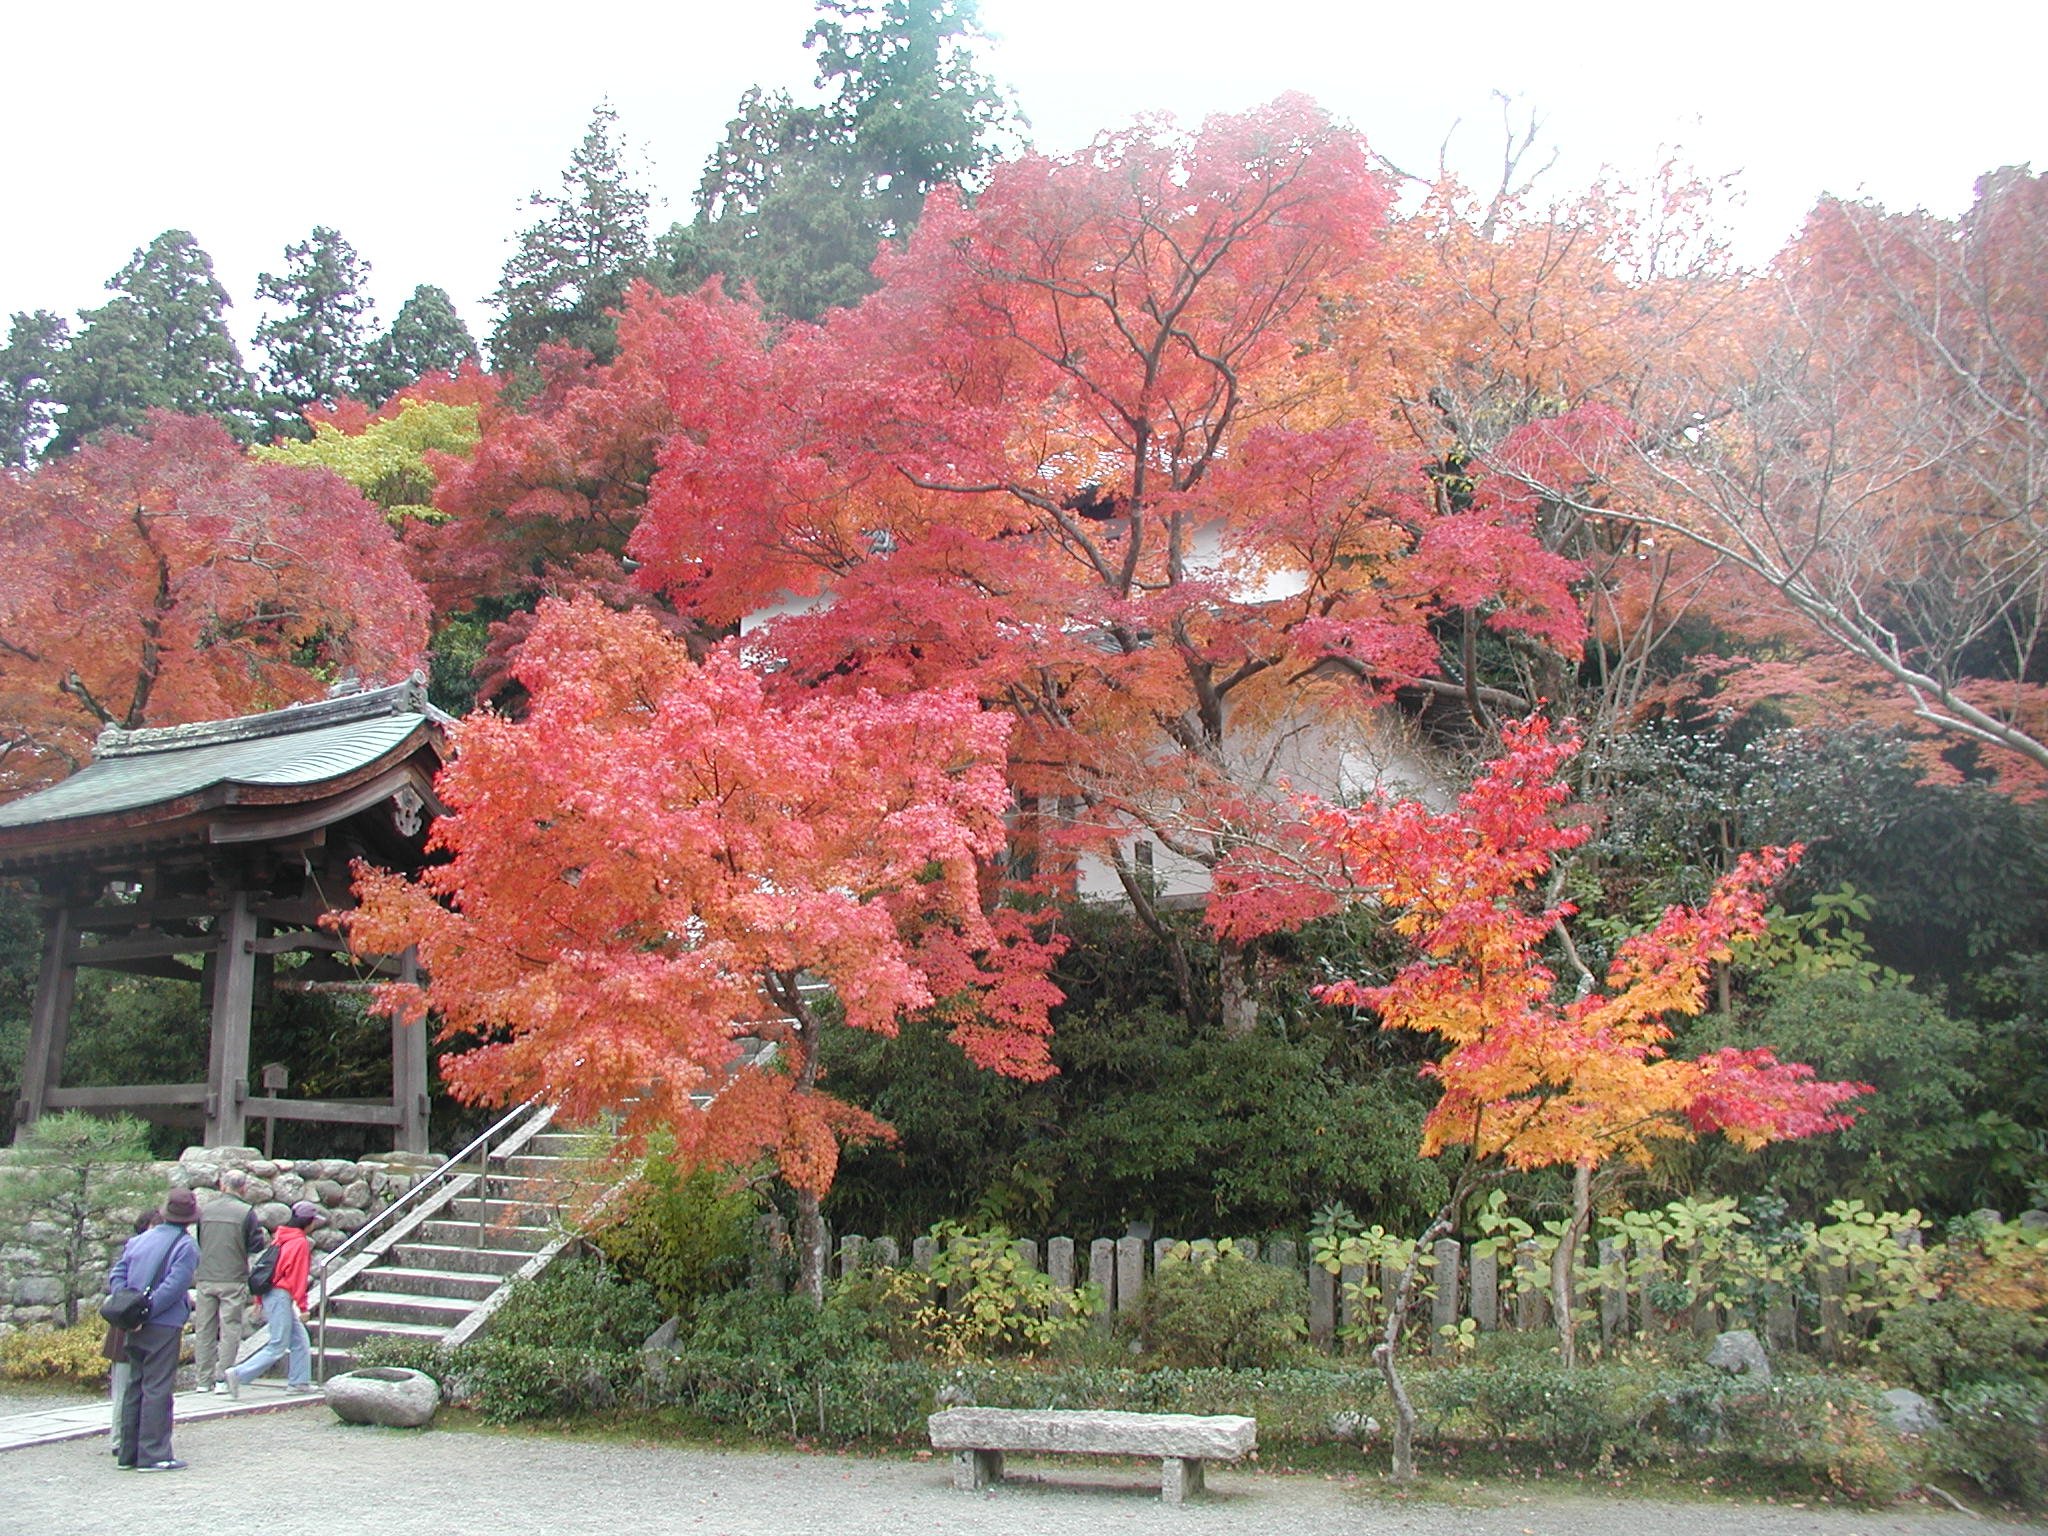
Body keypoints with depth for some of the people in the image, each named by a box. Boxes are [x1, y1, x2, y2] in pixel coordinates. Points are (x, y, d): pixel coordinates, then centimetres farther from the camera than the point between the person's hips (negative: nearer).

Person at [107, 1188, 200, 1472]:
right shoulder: (186, 1247, -10)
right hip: (164, 1327, -6)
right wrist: (145, 1313, -13)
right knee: (157, 1389, -2)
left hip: (135, 1328, 6)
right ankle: (153, 1455, -1)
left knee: (135, 1386, 14)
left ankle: (128, 1453, 20)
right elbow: (173, 1287, -19)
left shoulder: (139, 1240, 12)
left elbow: (116, 1275, 8)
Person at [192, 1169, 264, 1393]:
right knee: (230, 1329, 3)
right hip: (233, 1280, -4)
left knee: (204, 1330, 11)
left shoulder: (205, 1209, 4)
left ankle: (204, 1379, 14)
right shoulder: (246, 1212, -8)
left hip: (205, 1279, 4)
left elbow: (198, 1242, 14)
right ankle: (223, 1379, 1)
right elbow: (256, 1245, -6)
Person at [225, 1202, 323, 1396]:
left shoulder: (281, 1238, 13)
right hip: (281, 1296, -9)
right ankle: (238, 1374, -11)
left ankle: (299, 1382, 14)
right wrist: (302, 1305, -13)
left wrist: (259, 1299, 20)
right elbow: (298, 1276, -15)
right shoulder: (301, 1242, -12)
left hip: (270, 1294, 9)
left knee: (300, 1340, 13)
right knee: (277, 1346, -6)